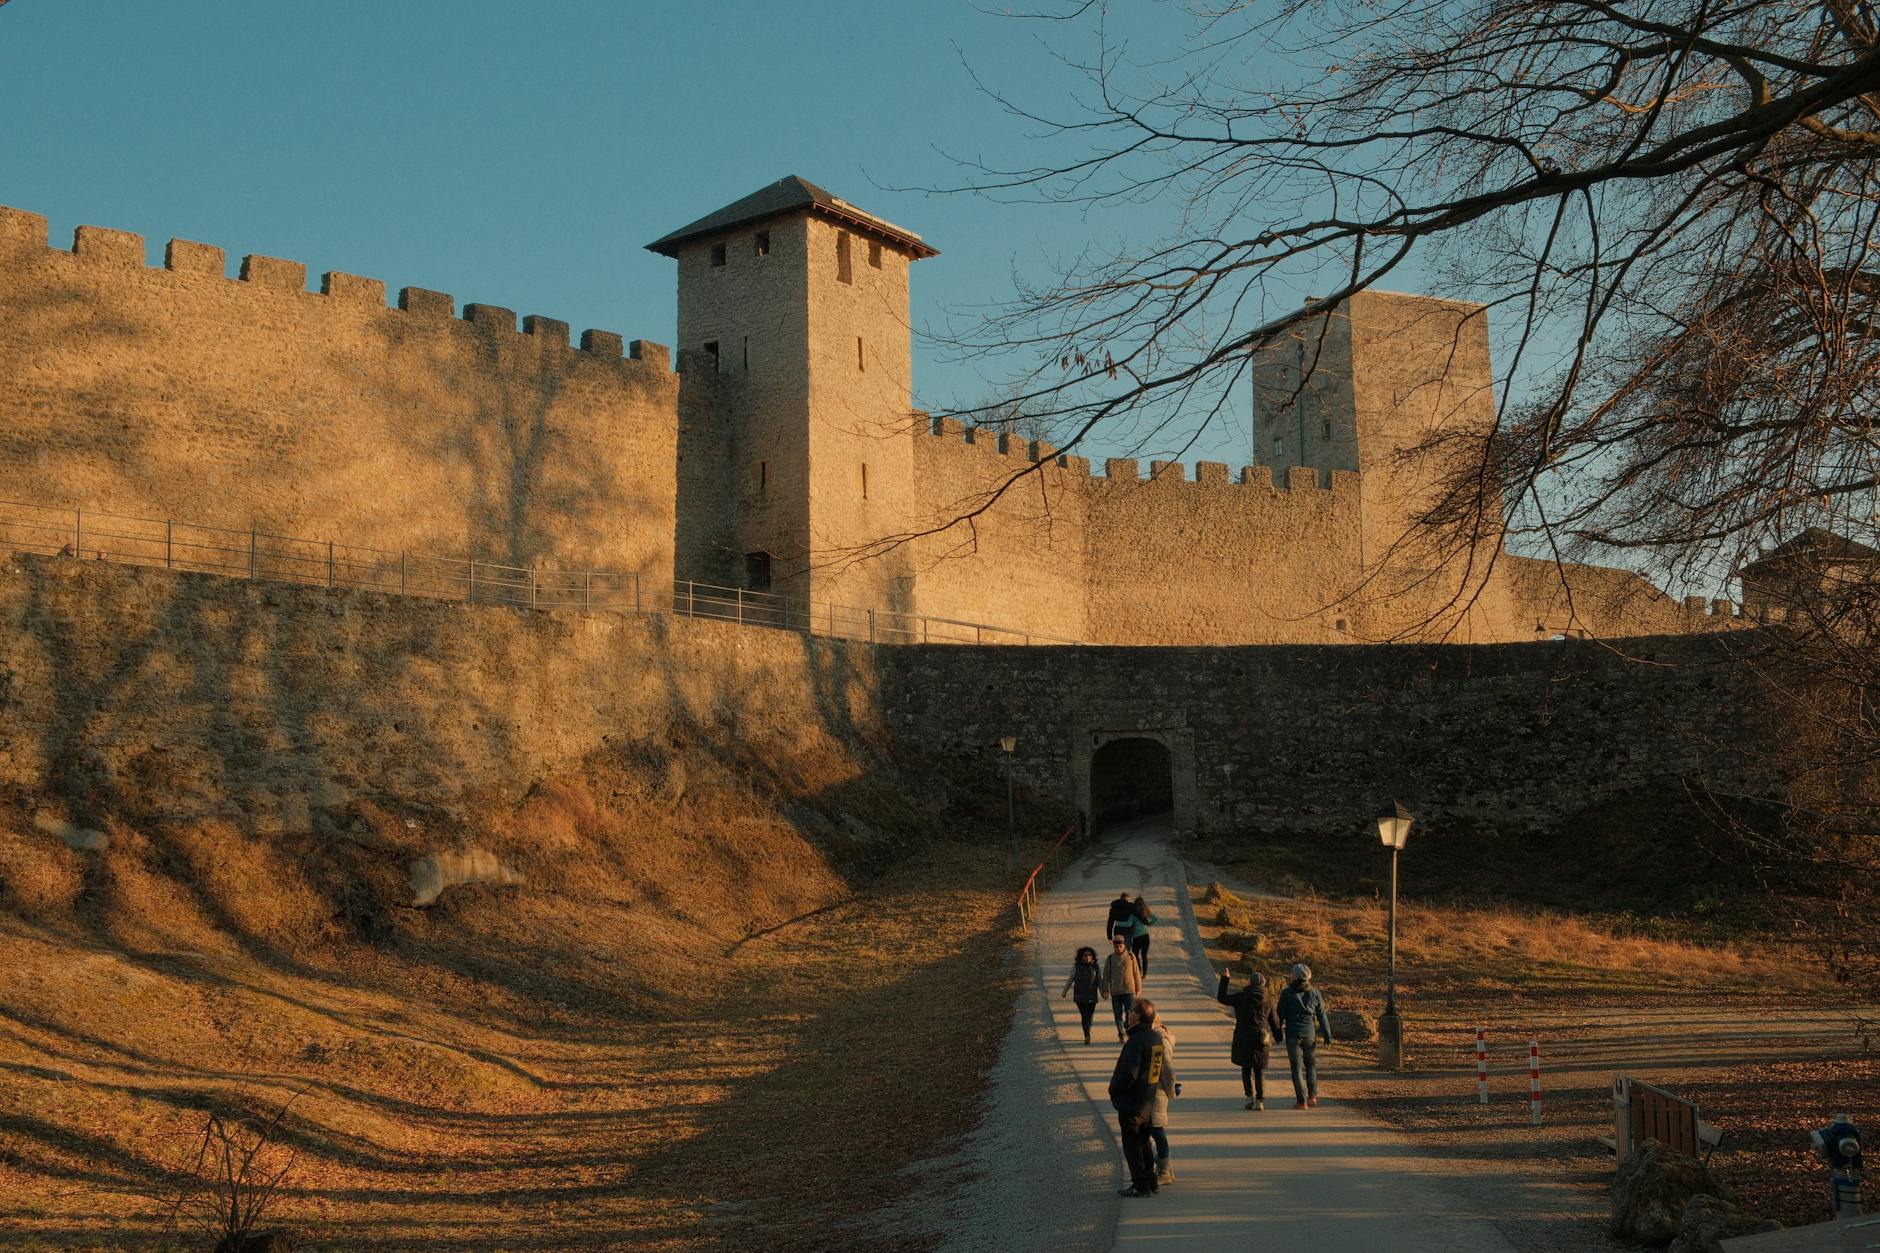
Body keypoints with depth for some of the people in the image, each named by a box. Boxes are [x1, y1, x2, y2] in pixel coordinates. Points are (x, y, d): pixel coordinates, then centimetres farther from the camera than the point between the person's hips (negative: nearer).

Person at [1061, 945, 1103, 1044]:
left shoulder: (1096, 967, 3)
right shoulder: (1076, 967, -1)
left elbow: (1100, 981, 3)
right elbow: (1070, 980, 7)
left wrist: (1103, 992, -7)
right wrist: (1064, 991, 12)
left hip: (1092, 996, 2)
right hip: (1080, 996, -2)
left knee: (1090, 1015, 10)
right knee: (1084, 1016, -12)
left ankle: (1087, 1032, 34)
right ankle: (1087, 1036, -16)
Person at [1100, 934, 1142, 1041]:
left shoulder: (1131, 957, 4)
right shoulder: (1110, 959, 4)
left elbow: (1136, 973, 9)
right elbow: (1106, 975, 7)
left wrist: (1138, 989, 8)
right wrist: (1105, 990, 4)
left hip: (1129, 990, -1)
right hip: (1115, 991, 1)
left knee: (1130, 1013, -8)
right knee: (1118, 1014, 3)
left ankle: (1129, 1033, 6)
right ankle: (1121, 1033, 14)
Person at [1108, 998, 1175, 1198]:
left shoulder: (1136, 1041, -23)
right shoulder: (1157, 1037, 5)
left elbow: (1128, 1073, -25)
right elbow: (1164, 1069, 14)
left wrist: (1114, 1090, -9)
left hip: (1131, 1103, -9)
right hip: (1149, 1101, 9)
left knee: (1131, 1144, 2)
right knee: (1143, 1142, 20)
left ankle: (1141, 1185, 5)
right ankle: (1150, 1181, 26)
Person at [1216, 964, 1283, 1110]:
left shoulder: (1240, 997, -5)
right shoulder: (1267, 1001, 2)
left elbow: (1221, 997, 7)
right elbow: (1275, 1021, 7)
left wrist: (1224, 978, 13)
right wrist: (1278, 1037, 21)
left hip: (1243, 1039, -2)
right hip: (1261, 1039, 2)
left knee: (1246, 1068, 13)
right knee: (1259, 1070, 10)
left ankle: (1250, 1095, -2)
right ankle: (1260, 1101, 5)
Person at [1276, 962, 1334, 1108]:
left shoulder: (1286, 993, -4)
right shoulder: (1314, 993, 2)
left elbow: (1280, 1014, -2)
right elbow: (1322, 1015, 4)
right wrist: (1327, 1034, 8)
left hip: (1292, 1034, -2)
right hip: (1310, 1033, 2)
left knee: (1296, 1067, 3)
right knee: (1311, 1064, 19)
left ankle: (1301, 1100, -2)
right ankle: (1312, 1095, 7)